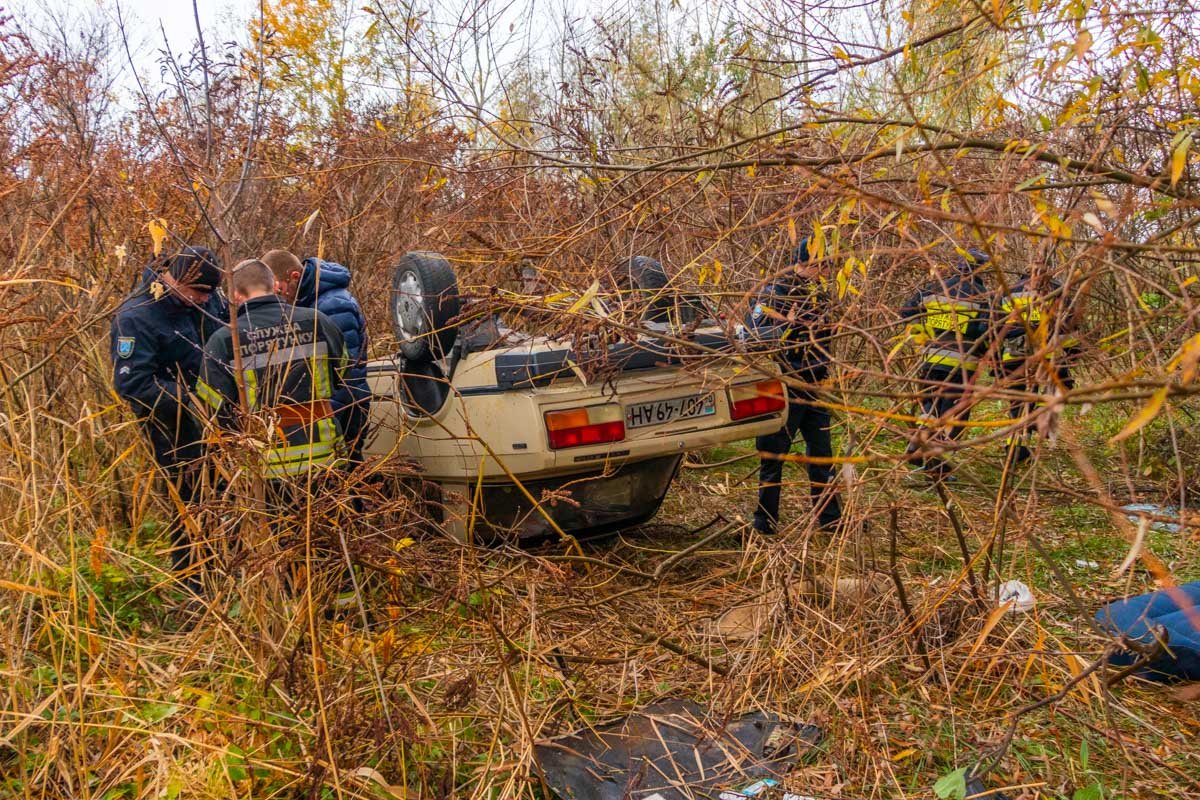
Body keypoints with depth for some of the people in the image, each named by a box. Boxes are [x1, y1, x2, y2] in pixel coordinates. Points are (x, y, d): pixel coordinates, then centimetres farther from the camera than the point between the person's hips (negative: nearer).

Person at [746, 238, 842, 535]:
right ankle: (765, 519, 14)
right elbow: (751, 332, -18)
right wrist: (787, 324, -27)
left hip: (814, 385, 7)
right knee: (773, 454, 3)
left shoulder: (819, 291, 12)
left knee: (822, 454, 11)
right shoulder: (774, 292, -10)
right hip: (783, 386, -6)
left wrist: (835, 327, 6)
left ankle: (830, 517, 21)